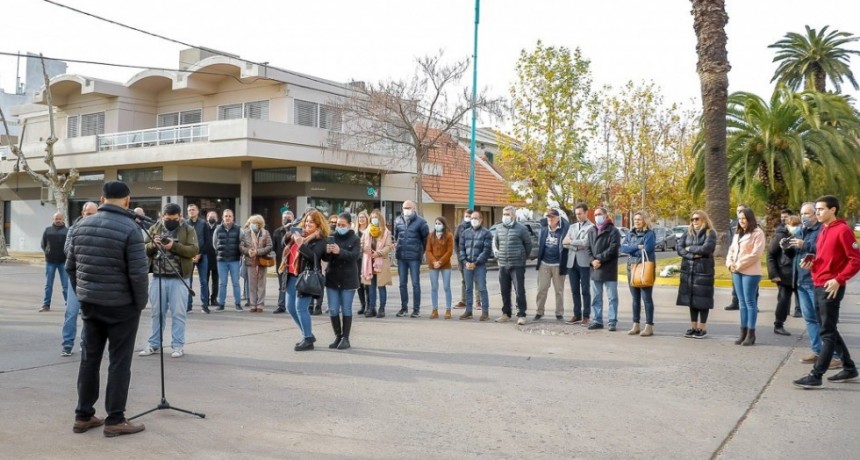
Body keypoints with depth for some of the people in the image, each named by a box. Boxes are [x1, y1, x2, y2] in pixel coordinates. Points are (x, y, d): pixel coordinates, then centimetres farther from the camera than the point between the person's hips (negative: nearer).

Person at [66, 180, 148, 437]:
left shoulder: (82, 226, 5)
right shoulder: (130, 228, -16)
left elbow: (70, 266, 11)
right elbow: (138, 274, -18)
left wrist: (82, 294, 19)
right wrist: (141, 303, -4)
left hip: (89, 303, 6)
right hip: (121, 306, -6)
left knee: (89, 359, 14)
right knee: (119, 363, 2)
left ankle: (83, 416, 22)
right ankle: (115, 420, 7)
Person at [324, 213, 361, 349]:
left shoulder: (355, 239, -3)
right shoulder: (331, 238, 5)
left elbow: (355, 256, -18)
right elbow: (324, 258, 0)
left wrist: (340, 252, -34)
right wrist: (327, 252, -24)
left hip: (348, 279, -3)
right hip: (332, 278, 3)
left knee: (346, 309, 2)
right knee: (333, 310, 5)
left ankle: (345, 338, 9)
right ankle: (338, 336, 19)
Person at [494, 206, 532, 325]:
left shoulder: (521, 228, -4)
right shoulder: (499, 228, 10)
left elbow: (528, 244, 4)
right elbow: (495, 242, 22)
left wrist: (524, 258, 6)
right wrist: (497, 254, 12)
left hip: (517, 265, -5)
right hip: (502, 265, 5)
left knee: (520, 291, -5)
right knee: (504, 291, 10)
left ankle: (521, 315, 0)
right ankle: (506, 314, 21)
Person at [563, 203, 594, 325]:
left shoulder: (591, 227, -2)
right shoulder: (572, 226, 17)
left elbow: (585, 242, -15)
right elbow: (565, 243, 6)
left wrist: (571, 242, -4)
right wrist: (577, 246, -11)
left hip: (584, 262, -6)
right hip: (572, 261, 6)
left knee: (585, 290, -1)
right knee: (575, 290, 9)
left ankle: (586, 316, 4)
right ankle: (577, 315, 16)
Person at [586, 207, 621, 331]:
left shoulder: (613, 231, -3)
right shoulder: (591, 231, 14)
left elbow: (613, 249, -12)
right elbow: (589, 248, 10)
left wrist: (599, 259, -16)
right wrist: (592, 260, -7)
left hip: (609, 269, -6)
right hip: (595, 269, 6)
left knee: (612, 297, -1)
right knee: (596, 298, 9)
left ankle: (612, 322, 4)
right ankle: (597, 321, 16)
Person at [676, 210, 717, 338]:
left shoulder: (710, 233, -2)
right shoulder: (687, 233, 12)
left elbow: (706, 248, -17)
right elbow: (679, 248, 1)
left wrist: (689, 248, -5)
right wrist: (693, 255, -13)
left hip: (704, 270, -5)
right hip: (688, 270, 5)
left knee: (702, 299, -1)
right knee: (691, 299, 7)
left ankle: (702, 328, 8)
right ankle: (693, 327, 15)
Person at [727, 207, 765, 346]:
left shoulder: (757, 233, -6)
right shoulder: (737, 234, 18)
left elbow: (755, 254, -14)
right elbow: (731, 250, 17)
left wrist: (739, 265, -14)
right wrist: (730, 263, -2)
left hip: (750, 272, -7)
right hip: (737, 272, 7)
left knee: (750, 302, -4)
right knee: (742, 302, 9)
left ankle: (751, 334, 1)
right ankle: (743, 332, 13)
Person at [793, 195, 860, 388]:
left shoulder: (843, 230, -11)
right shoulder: (823, 231, 16)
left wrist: (838, 280, -21)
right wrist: (812, 264, 6)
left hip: (831, 288, -9)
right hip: (818, 287, 9)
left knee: (827, 333, -6)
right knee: (830, 330, 16)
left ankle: (816, 375, -6)